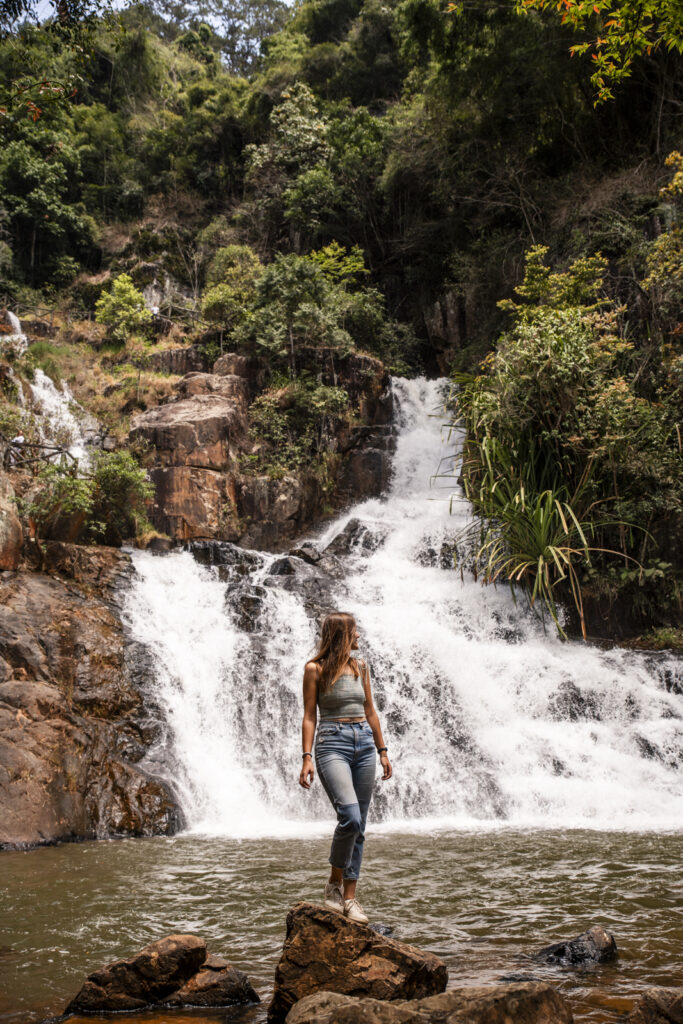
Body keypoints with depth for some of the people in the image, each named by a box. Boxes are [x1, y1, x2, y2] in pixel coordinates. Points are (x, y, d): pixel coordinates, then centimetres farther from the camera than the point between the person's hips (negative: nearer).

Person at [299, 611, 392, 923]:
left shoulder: (360, 666, 13)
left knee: (358, 826, 3)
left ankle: (349, 897, 8)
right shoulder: (315, 669, -2)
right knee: (350, 817, -22)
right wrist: (307, 758, -11)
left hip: (364, 744, 6)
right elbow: (309, 716, -4)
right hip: (332, 745, -6)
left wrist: (382, 751, 15)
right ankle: (334, 884, -3)